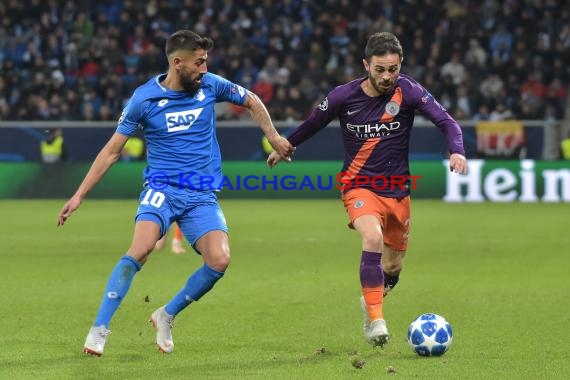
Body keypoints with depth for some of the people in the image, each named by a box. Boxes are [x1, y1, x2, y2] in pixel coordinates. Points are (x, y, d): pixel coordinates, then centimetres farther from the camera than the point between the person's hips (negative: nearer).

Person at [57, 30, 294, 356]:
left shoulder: (211, 85, 1)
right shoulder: (144, 99, -4)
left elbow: (251, 101, 22)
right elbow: (112, 151, 3)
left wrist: (274, 138, 17)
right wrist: (80, 195, 0)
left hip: (203, 195, 3)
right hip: (162, 188, -3)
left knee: (220, 260, -19)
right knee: (141, 249, -29)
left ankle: (167, 316, 4)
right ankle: (100, 329, -23)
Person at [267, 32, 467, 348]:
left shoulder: (408, 91, -10)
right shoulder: (344, 96, -10)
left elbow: (446, 121, -14)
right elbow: (313, 123, 9)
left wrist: (457, 151, -34)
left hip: (397, 190, 2)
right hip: (359, 186, -2)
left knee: (392, 270, 11)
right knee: (373, 238, -32)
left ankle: (371, 299, 44)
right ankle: (375, 319, -29)